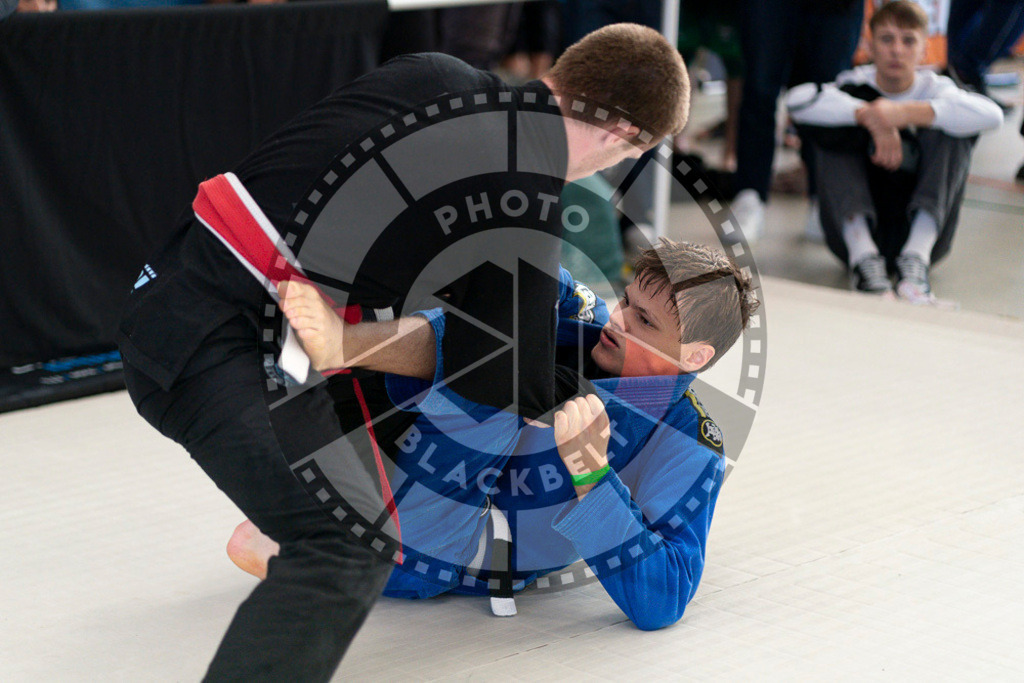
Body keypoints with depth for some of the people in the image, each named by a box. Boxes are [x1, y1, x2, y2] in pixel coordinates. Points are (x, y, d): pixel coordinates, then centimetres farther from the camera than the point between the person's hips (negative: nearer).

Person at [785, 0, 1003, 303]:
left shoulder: (934, 88, 0)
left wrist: (906, 113, -31)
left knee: (949, 127, -15)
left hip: (918, 230, 0)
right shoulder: (856, 85, 1)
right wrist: (868, 117, -31)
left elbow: (992, 114, -23)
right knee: (832, 124, -15)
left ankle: (917, 254, -31)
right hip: (856, 231, 0)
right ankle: (862, 255, -31)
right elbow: (797, 100, -21)